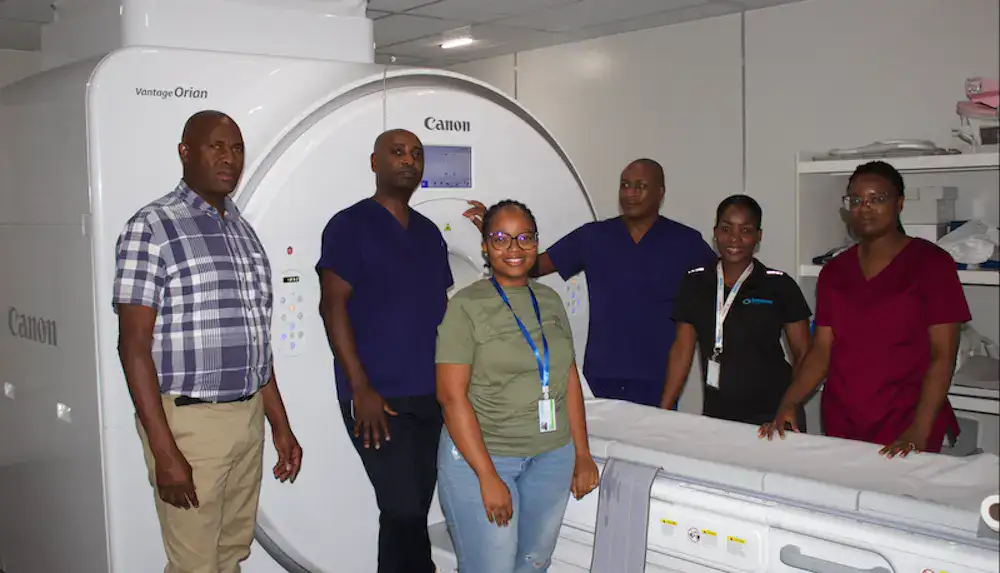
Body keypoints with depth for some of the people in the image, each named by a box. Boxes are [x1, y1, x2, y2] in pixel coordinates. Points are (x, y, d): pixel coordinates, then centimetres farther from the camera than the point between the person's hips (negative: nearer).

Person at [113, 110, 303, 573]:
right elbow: (134, 345, -13)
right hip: (188, 422, -6)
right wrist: (164, 451, -18)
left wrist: (280, 425, 15)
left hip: (248, 418, 7)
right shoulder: (150, 228, -9)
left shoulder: (243, 231, 13)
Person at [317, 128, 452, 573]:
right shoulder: (350, 225, -4)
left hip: (432, 395, 6)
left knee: (414, 510, 10)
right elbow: (333, 305, -10)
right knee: (404, 511, -8)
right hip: (378, 397, -6)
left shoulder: (429, 233, 15)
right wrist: (361, 389, -16)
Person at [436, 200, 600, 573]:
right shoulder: (466, 306, -9)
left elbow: (570, 379, 11)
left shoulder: (550, 300, 8)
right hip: (479, 455, -5)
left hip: (553, 456, 5)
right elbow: (452, 395, -14)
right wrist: (488, 477, -17)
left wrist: (583, 455, 7)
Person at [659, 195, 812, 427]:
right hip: (715, 415, 2)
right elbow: (682, 349, 6)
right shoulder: (694, 284, 4)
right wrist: (663, 411, 1)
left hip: (772, 417, -2)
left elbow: (803, 353, 0)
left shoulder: (780, 286, -3)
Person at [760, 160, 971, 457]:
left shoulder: (930, 262, -4)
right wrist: (788, 404, -9)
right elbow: (822, 350, 6)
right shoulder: (834, 271, 9)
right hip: (841, 421, 4)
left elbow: (943, 355, -9)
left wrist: (919, 431, -20)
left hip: (904, 429, -4)